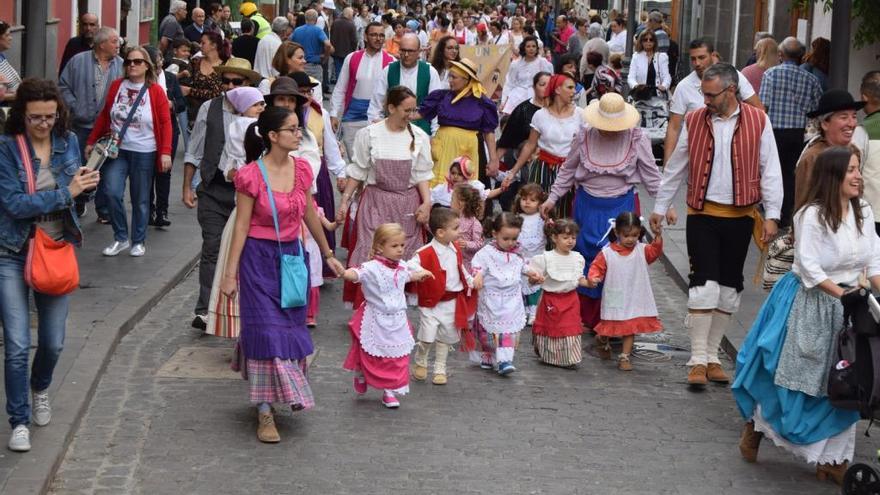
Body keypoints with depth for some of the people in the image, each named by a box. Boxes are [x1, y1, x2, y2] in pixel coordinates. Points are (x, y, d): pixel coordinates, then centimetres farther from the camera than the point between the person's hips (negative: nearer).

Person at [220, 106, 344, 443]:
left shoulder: (301, 170, 2)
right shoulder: (251, 176, -14)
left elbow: (309, 215, 14)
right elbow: (241, 226, -10)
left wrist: (328, 255, 20)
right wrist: (230, 274, -10)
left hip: (292, 255, 6)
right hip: (259, 257, -5)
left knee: (290, 327, 11)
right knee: (266, 330, -5)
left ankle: (281, 394, 32)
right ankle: (265, 414, 1)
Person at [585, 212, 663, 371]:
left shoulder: (642, 250, -2)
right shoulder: (607, 253, -7)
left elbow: (655, 252, -17)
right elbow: (597, 267, -4)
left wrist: (658, 237, -33)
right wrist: (593, 278, -24)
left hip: (634, 300, 1)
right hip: (614, 299, -1)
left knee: (630, 328, 2)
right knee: (609, 327, 16)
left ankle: (624, 356, 9)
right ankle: (605, 345, 45)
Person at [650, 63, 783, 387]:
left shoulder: (758, 121, -2)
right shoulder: (694, 121, 2)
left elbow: (770, 171, 0)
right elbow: (675, 168, 10)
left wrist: (772, 215, -5)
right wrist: (660, 207, 12)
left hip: (740, 216, 1)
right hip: (703, 214, -1)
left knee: (729, 287, 8)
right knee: (705, 283, -7)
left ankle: (712, 356, 20)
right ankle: (698, 360, -2)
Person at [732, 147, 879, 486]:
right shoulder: (812, 215, -17)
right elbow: (809, 268, -18)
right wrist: (842, 294, -22)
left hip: (845, 308, 6)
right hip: (809, 304, -6)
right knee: (792, 377, 4)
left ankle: (832, 458, 17)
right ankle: (755, 426, 29)